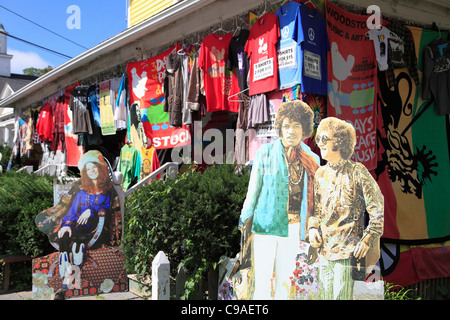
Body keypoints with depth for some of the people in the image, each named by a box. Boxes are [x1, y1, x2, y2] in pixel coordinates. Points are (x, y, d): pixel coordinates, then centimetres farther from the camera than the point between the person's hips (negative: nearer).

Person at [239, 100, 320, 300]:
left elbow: (312, 198, 12)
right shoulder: (265, 153, -4)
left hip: (293, 229, 3)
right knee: (262, 281, 0)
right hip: (265, 224, -3)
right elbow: (253, 189, 0)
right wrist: (245, 221, 1)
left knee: (284, 280, 14)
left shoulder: (311, 160, 5)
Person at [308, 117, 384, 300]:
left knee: (341, 296, -2)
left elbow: (379, 211, -7)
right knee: (326, 296, 12)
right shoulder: (320, 174, 10)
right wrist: (312, 228, 2)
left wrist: (367, 241, -11)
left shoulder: (357, 172, -8)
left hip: (347, 251, -5)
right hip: (324, 250, 6)